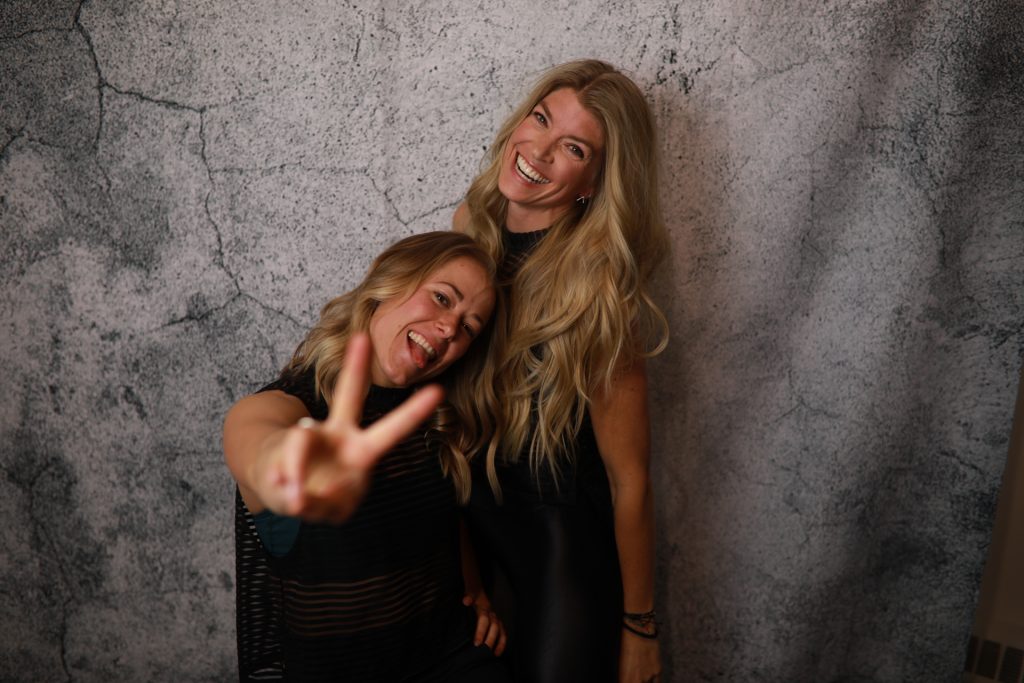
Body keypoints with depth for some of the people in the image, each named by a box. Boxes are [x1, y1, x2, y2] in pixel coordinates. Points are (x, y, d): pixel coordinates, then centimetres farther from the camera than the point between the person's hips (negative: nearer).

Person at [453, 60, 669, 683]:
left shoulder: (596, 295, -26)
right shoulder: (471, 224, -8)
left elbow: (629, 481, -19)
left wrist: (639, 629, -9)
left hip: (567, 543, -6)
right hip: (470, 518, 6)